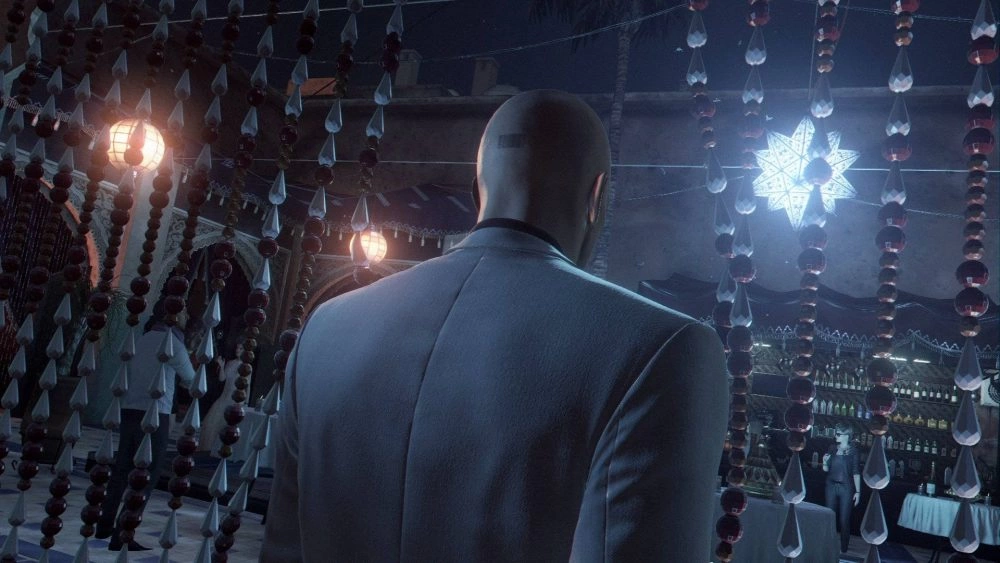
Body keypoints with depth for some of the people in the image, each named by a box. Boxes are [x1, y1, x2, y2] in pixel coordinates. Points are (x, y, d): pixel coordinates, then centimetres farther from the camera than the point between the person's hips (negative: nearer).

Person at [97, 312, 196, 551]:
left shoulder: (142, 340, 13)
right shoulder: (172, 343, -5)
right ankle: (121, 536, -1)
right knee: (147, 475, -1)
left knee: (122, 469, 16)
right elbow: (190, 379, 6)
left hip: (129, 410, 7)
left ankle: (105, 525, 26)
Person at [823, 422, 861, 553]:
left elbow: (856, 472, -5)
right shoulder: (832, 449, 6)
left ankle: (843, 549, 9)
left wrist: (858, 491, -8)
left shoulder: (853, 451, -4)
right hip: (831, 486, 3)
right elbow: (826, 469, 10)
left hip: (846, 488, -3)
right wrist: (825, 462, -11)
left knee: (844, 519, 0)